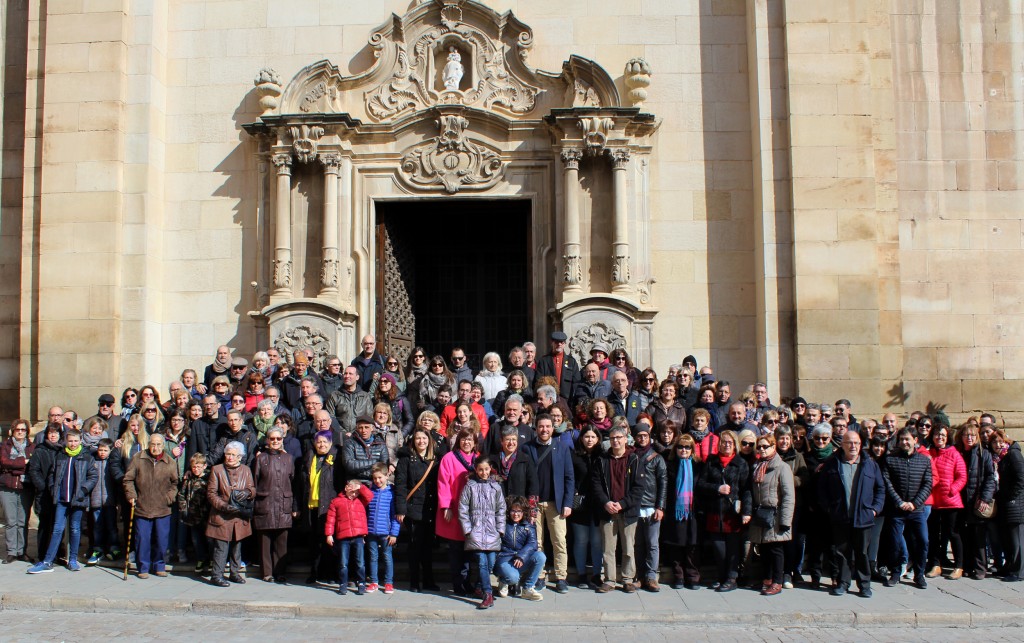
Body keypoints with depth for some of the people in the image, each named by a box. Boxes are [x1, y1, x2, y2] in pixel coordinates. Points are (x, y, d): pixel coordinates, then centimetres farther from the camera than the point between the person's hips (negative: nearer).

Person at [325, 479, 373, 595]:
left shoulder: (361, 501, 13)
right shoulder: (336, 501, 7)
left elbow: (370, 496, -4)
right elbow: (330, 519, 4)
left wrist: (361, 487, -2)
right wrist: (329, 534, -2)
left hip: (358, 537, 1)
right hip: (343, 537, -1)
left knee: (359, 562, 3)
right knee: (343, 563, 5)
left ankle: (361, 584, 10)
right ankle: (343, 585, 15)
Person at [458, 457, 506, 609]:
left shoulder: (495, 486, 10)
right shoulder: (470, 486, 3)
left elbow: (501, 509, 12)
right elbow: (463, 509, 3)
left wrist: (500, 529, 5)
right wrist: (467, 530, -3)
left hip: (492, 533, 3)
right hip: (476, 532, -3)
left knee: (491, 563, 0)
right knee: (482, 562, -13)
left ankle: (480, 586, 23)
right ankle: (488, 595, -15)